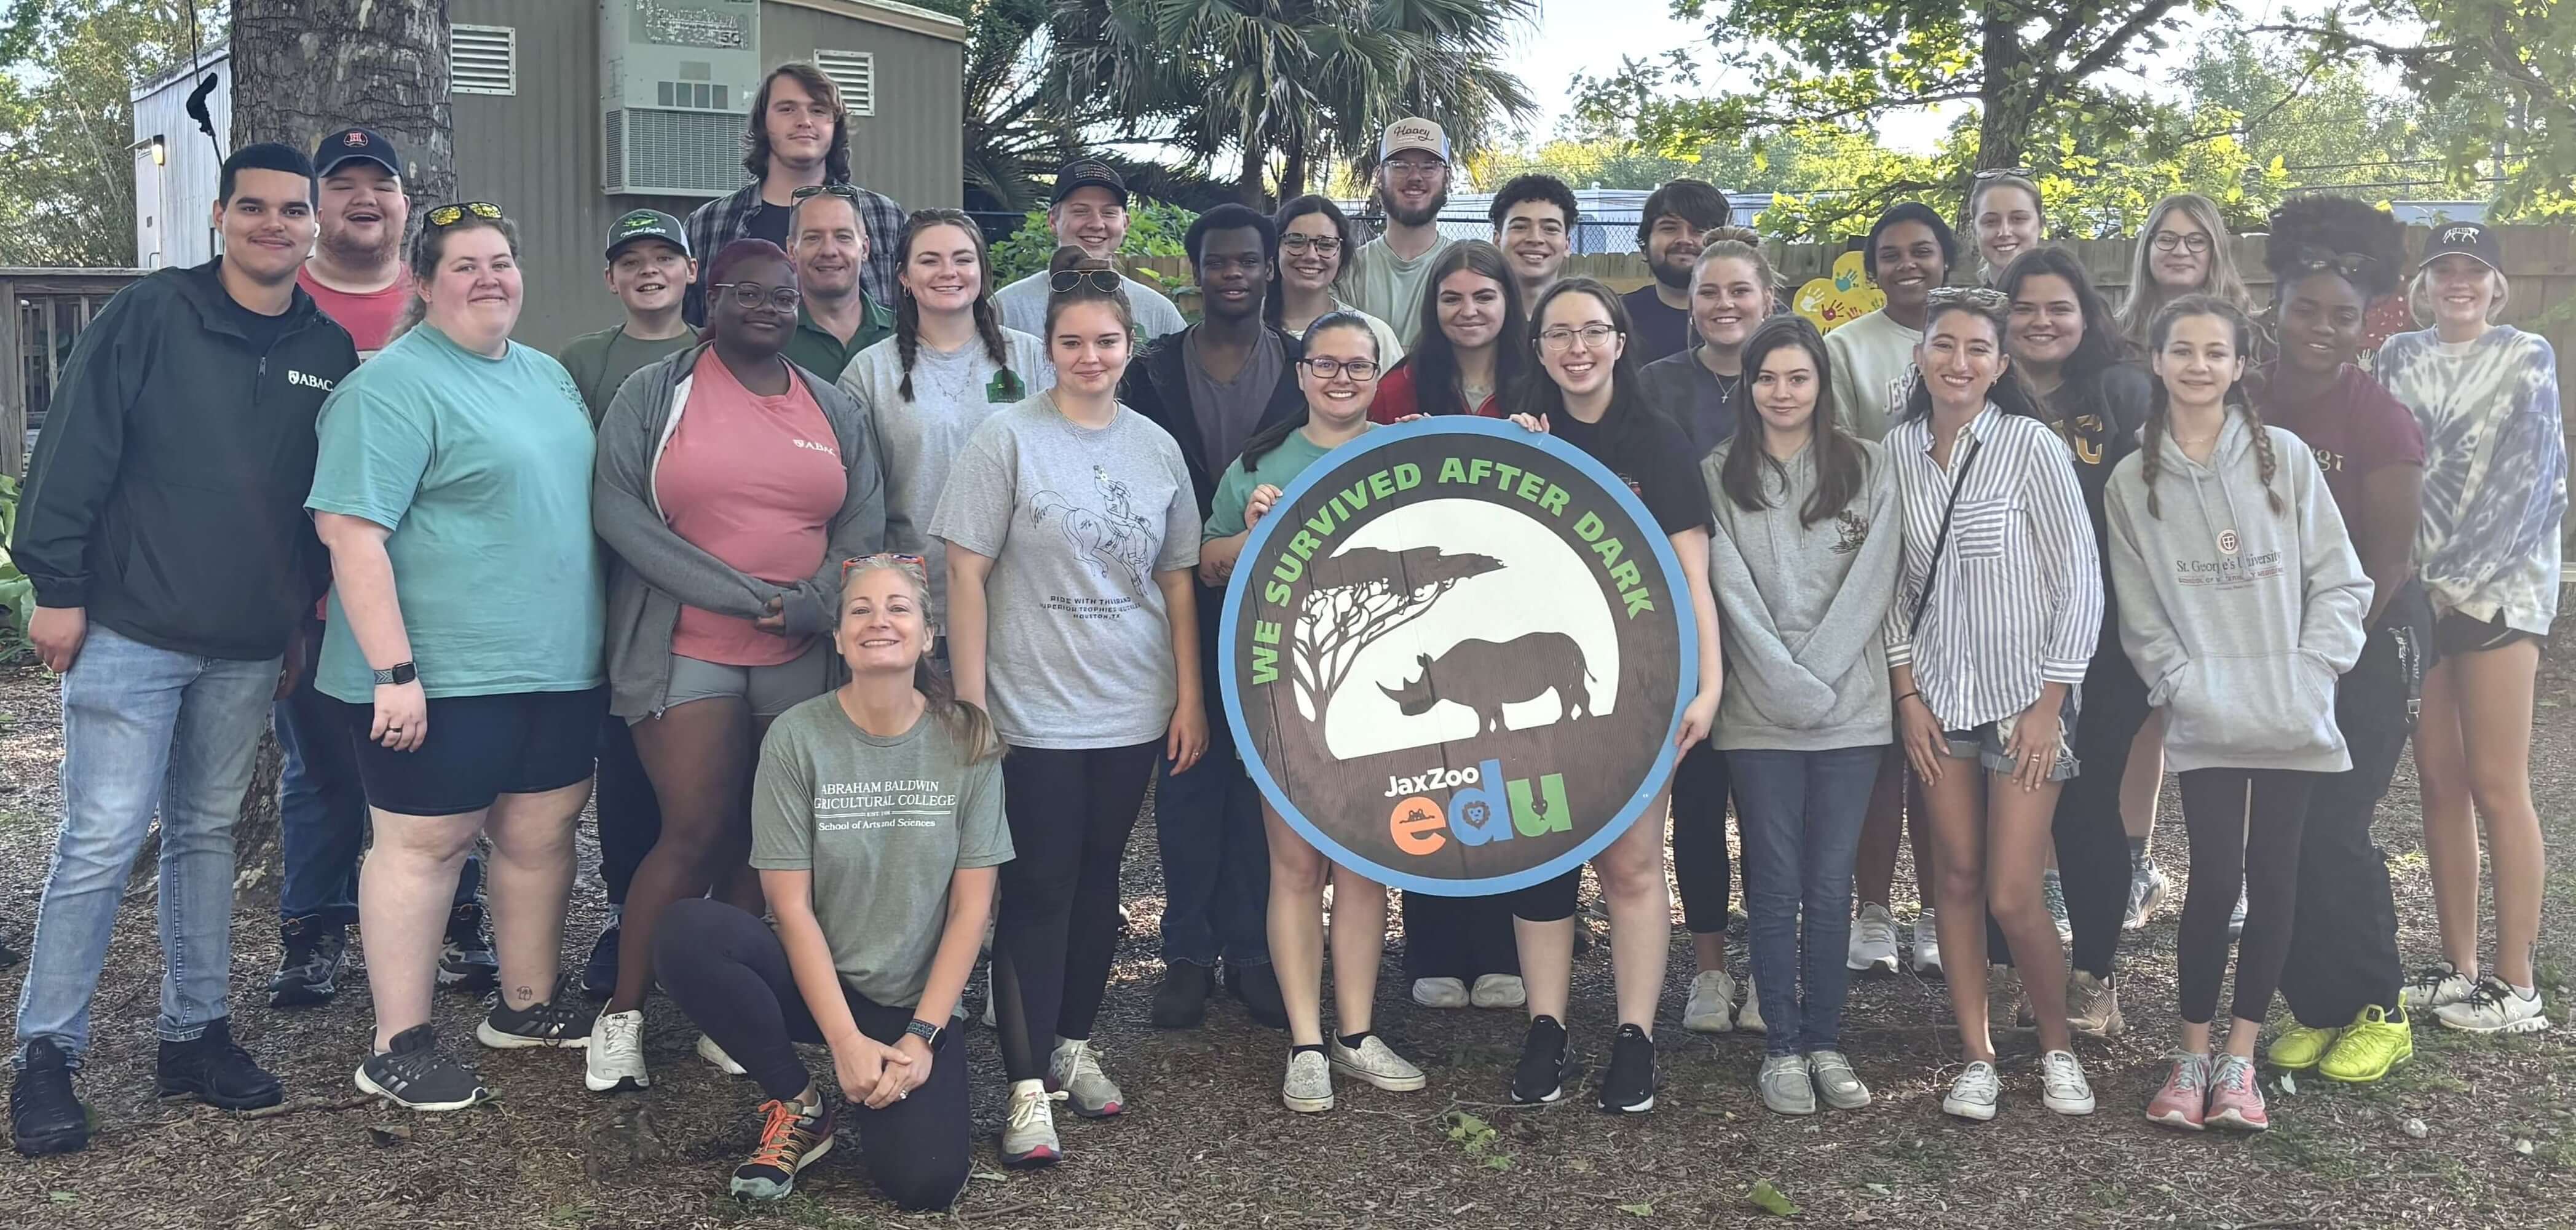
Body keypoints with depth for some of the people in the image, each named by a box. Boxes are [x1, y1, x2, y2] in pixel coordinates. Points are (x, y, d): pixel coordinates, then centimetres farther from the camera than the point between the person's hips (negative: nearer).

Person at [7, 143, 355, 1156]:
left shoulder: (329, 352, 7)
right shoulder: (147, 316, -6)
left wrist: (302, 618, 14)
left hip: (250, 652, 5)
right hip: (130, 634, -4)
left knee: (207, 835, 13)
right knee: (103, 839, -5)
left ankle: (195, 1033, 22)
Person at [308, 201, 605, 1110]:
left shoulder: (548, 376, 15)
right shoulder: (394, 386, -11)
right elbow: (350, 531, -18)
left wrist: (586, 640, 18)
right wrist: (393, 670, -22)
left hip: (558, 663, 8)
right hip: (442, 673, -7)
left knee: (541, 831, 13)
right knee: (425, 841, 0)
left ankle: (527, 1003, 29)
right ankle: (398, 1048, 9)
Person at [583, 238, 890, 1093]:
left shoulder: (835, 409, 13)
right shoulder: (654, 394, 3)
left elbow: (864, 524, 7)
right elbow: (618, 509, -9)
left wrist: (808, 606, -13)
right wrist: (747, 595, -14)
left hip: (801, 661, 4)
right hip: (685, 652, -3)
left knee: (767, 839, 6)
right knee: (697, 833, -8)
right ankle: (622, 1014, 6)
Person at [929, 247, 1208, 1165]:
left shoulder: (1156, 447, 6)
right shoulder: (1009, 438, -6)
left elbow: (1178, 579, 11)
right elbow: (967, 575, -7)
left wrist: (1191, 697, 7)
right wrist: (970, 702, -11)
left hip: (1133, 710, 4)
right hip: (1034, 710, -4)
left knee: (1098, 877, 12)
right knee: (1037, 890, -3)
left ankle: (1075, 1045, 27)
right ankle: (1027, 1086, 1)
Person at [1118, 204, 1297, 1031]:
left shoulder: (1305, 370, 6)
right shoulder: (1153, 372, 5)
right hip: (1184, 601, 0)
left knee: (1263, 774, 4)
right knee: (1188, 774, 3)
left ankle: (1252, 949, 14)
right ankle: (1188, 950, 12)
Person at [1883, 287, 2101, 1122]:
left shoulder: (2031, 444, -9)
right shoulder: (1899, 449, 2)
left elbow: (2079, 580, -7)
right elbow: (1895, 581, 8)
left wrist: (2051, 703, -9)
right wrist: (1906, 691, 2)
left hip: (2024, 698, -3)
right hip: (1937, 697, 4)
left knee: (2012, 896, -5)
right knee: (1956, 880, 6)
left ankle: (2058, 1050, 18)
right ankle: (1977, 1059, 18)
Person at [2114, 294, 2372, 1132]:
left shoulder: (2284, 457, 3)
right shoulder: (2133, 481, 4)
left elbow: (2338, 581, 2)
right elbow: (2140, 614, 3)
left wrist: (2309, 674, -8)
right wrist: (2187, 687, -9)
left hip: (2292, 717, 1)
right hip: (2204, 722, -1)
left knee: (2273, 876, 4)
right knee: (2214, 879, -6)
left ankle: (2240, 1058, 14)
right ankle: (2194, 1056, 9)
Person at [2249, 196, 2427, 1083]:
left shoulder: (2379, 422, -12)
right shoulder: (2248, 405, 0)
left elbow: (2390, 562, -11)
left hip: (2368, 643, -5)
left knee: (2328, 831, -8)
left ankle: (2381, 1015, 10)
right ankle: (2317, 1008, 18)